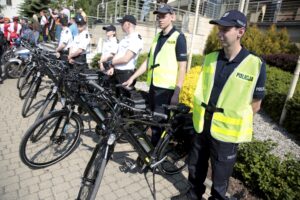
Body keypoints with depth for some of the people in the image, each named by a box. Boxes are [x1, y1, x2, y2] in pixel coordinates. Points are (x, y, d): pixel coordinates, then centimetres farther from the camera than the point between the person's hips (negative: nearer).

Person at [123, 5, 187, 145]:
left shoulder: (178, 37, -6)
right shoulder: (157, 37, 15)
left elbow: (182, 67, -11)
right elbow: (148, 61, 16)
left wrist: (176, 93, -16)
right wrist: (132, 78, 11)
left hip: (166, 89, -7)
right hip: (153, 86, 7)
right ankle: (154, 147, 29)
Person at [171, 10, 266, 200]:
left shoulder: (255, 65, -13)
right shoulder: (210, 58, 0)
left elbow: (255, 104, -5)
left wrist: (236, 122, -4)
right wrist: (200, 115, 8)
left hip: (226, 132, -4)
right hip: (202, 127, 5)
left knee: (220, 177, 15)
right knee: (195, 167, 22)